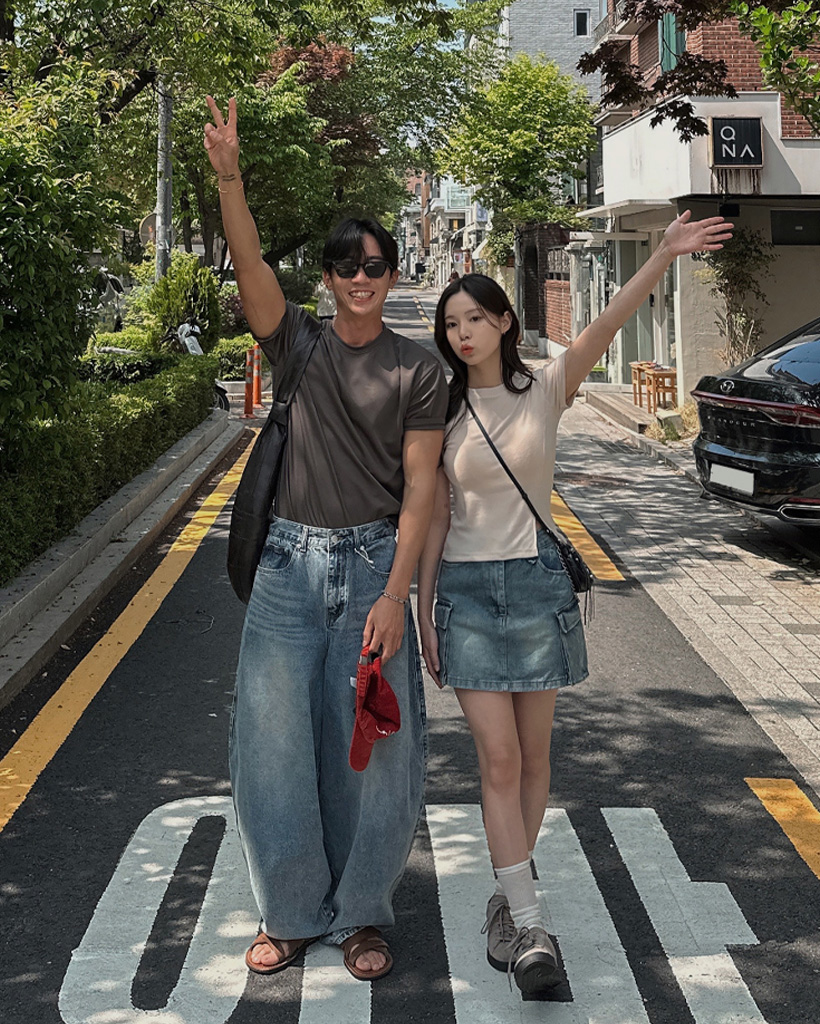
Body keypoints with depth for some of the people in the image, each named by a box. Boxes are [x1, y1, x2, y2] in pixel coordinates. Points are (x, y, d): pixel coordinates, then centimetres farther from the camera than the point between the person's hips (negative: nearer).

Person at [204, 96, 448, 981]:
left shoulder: (418, 370, 0)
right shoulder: (297, 342, 3)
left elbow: (419, 486, -4)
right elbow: (251, 267, -15)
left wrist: (396, 593, -13)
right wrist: (228, 178, -31)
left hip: (375, 563, -1)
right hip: (290, 560, 1)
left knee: (368, 742, 4)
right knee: (276, 739, 4)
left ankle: (360, 914, 22)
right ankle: (291, 912, 22)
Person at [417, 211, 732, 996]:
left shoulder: (545, 390, -3)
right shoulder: (443, 415, 2)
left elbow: (606, 326, -18)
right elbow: (434, 521, 5)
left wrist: (664, 256, -31)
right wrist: (423, 613, 3)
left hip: (536, 583, 0)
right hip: (467, 590, 0)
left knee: (532, 757, 9)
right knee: (499, 761, -4)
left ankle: (509, 894, 27)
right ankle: (528, 927, -1)